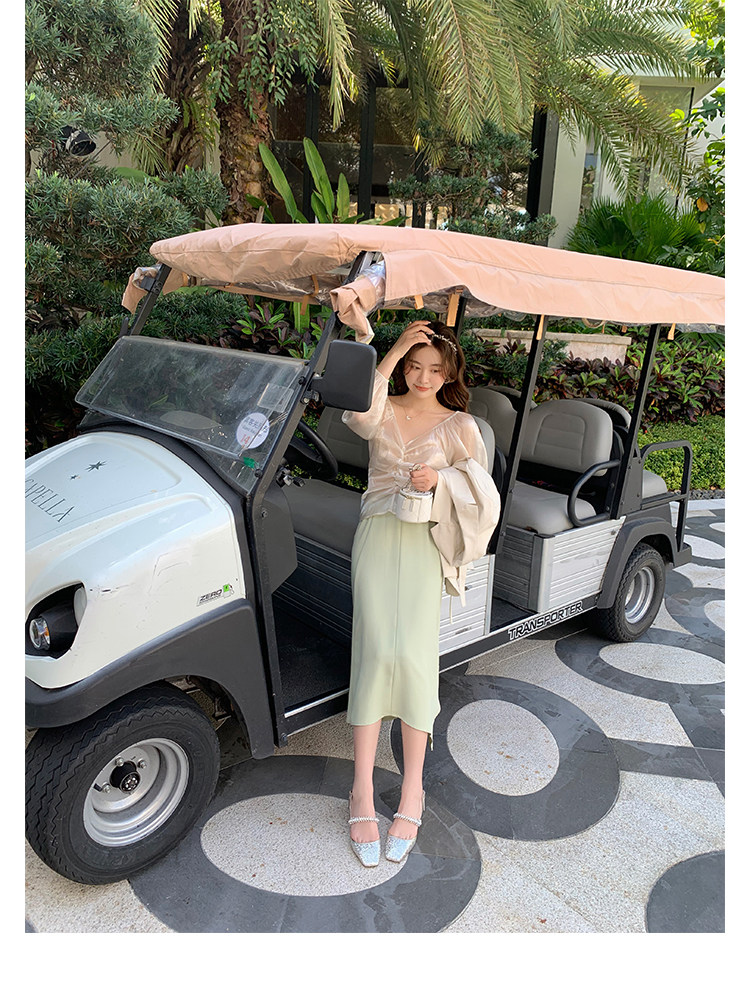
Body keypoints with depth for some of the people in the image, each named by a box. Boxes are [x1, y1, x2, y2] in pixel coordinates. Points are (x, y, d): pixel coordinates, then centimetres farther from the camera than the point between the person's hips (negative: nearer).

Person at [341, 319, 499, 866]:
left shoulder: (459, 426, 13)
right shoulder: (383, 409, 15)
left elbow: (485, 495, 6)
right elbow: (358, 417, -12)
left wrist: (441, 479, -12)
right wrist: (392, 353, -10)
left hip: (426, 540, 0)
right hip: (378, 534, 1)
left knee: (413, 654, -16)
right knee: (376, 651, -16)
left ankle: (412, 791, -5)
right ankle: (363, 791, -10)